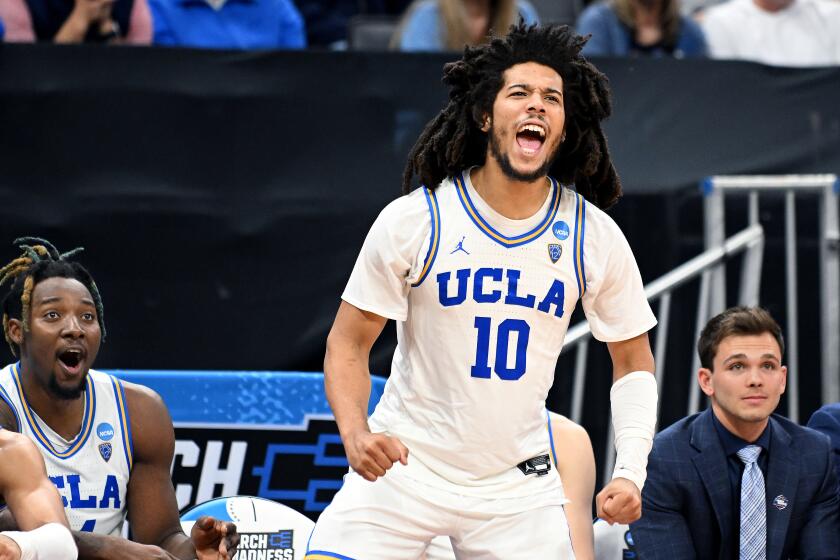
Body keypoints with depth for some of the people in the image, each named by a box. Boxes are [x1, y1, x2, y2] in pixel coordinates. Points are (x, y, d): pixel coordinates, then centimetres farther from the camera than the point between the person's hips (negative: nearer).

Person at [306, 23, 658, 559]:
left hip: (519, 490, 2)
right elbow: (349, 342, -3)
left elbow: (633, 362, 7)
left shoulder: (596, 237, -3)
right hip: (401, 468, -2)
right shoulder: (413, 221, -10)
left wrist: (631, 472, -7)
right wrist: (355, 431, -21)